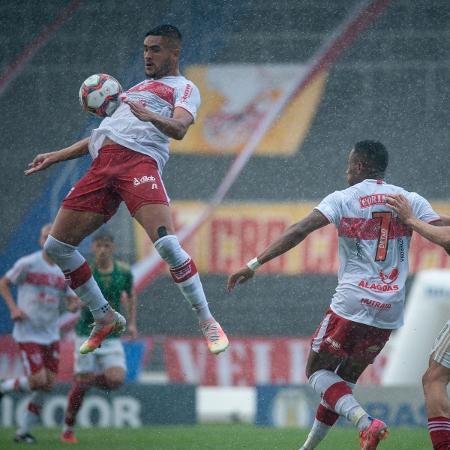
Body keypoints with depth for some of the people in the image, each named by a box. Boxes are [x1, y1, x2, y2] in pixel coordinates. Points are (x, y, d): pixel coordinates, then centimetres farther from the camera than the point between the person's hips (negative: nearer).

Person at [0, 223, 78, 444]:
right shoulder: (28, 264, -8)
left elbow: (74, 302, 13)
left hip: (51, 335, 5)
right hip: (28, 333, -5)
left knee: (47, 385, 2)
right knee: (38, 381, -14)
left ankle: (24, 430, 14)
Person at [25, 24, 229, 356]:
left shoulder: (184, 88, 11)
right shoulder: (139, 88, 34)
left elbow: (179, 129, -9)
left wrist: (149, 116, -30)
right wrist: (57, 156, 34)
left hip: (139, 160, -7)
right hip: (104, 164, 7)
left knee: (167, 244, -27)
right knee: (56, 247, 2)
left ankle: (208, 322, -14)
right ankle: (106, 319, 15)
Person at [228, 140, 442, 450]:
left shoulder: (343, 199, -1)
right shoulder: (412, 201, 8)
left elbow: (299, 232, -11)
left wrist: (254, 264, -13)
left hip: (351, 305, -5)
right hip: (390, 312, 5)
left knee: (317, 371, 10)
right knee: (345, 379, 19)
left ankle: (365, 422, -15)